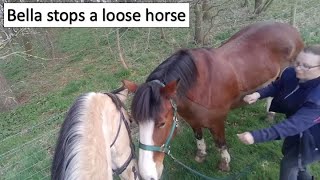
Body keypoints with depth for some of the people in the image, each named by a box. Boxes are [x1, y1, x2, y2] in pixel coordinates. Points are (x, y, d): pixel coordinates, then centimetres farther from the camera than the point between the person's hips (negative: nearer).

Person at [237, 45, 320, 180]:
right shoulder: (291, 73, -20)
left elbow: (295, 124, -47)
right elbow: (276, 86, 0)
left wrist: (257, 136, -55)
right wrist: (258, 94, -22)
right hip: (299, 128, 7)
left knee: (289, 164, 8)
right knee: (288, 152, 29)